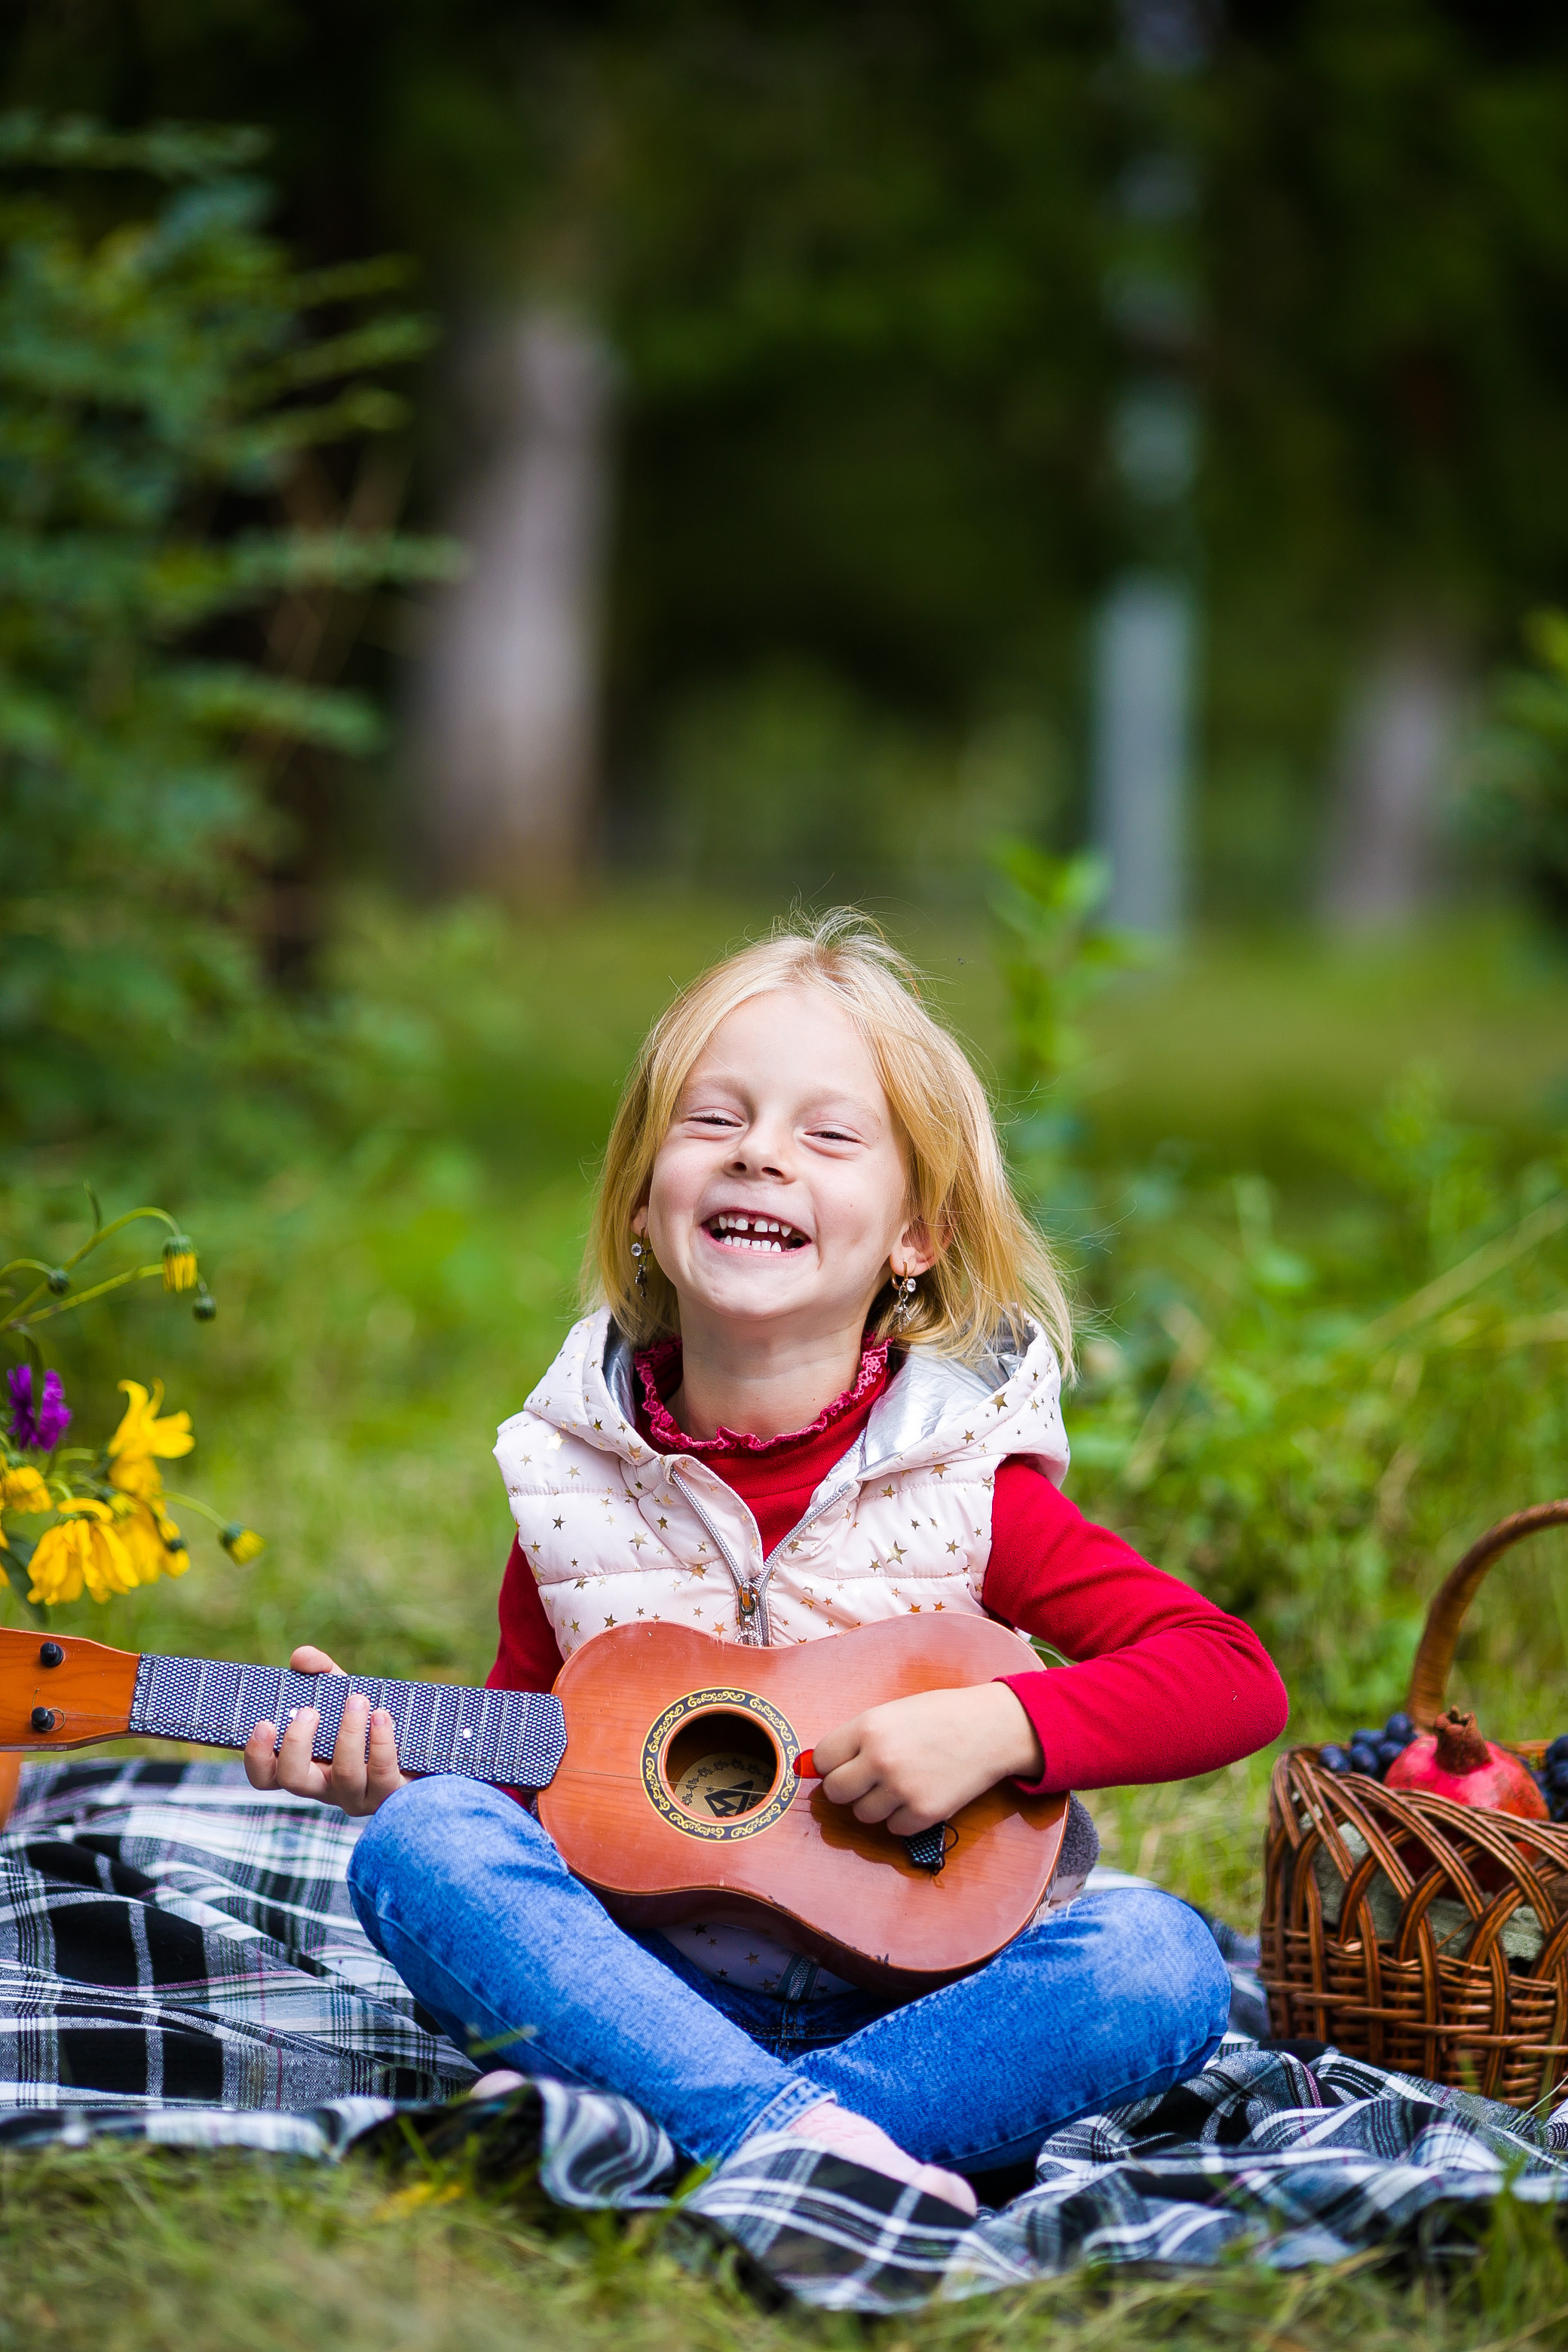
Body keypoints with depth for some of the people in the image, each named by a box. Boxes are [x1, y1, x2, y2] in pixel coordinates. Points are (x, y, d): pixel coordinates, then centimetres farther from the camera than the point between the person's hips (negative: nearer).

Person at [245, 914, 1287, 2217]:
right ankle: (810, 2141, -37)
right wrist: (398, 1772, -7)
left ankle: (636, 2130, -34)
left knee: (1159, 1955, -29)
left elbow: (1234, 1676, -6)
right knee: (424, 1841, -25)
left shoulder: (964, 1478, -2)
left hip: (908, 1998, -1)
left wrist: (998, 1725, -19)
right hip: (641, 1985, 1)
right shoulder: (577, 1481, 4)